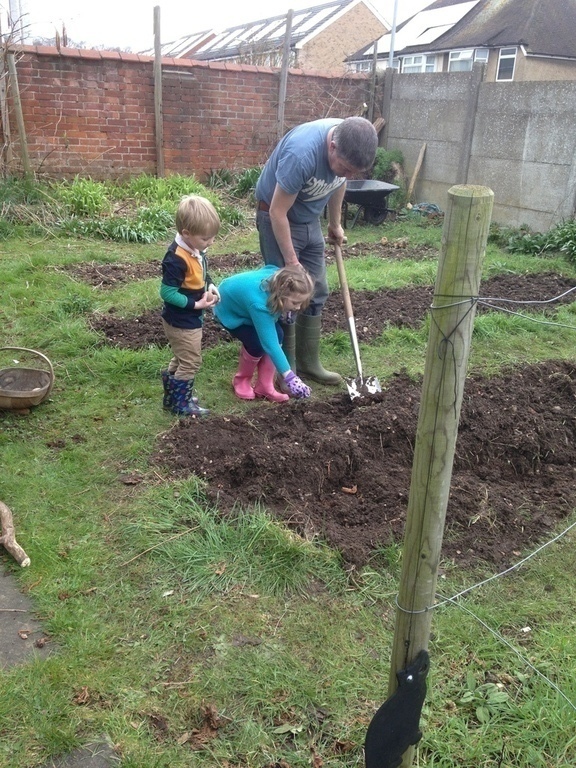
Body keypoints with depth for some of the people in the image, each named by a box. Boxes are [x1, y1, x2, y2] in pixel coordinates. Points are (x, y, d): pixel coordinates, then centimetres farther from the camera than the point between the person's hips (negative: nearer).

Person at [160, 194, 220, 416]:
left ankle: (173, 394, 41)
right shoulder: (177, 259, -29)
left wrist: (210, 286, -3)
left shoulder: (197, 249, -2)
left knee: (181, 358, 24)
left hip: (191, 319, 10)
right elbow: (167, 292, -27)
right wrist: (197, 304, -24)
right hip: (181, 322, -10)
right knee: (191, 362, 4)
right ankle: (180, 403, 19)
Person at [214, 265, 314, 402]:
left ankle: (264, 387, -1)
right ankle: (241, 381, 5)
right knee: (258, 343, -24)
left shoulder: (278, 279, -26)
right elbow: (270, 343, -46)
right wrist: (289, 376, -48)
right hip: (229, 311, -7)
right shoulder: (259, 304, -46)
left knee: (277, 334, -13)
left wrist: (284, 310, -7)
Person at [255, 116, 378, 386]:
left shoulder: (349, 145, -15)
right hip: (277, 218, -7)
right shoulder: (301, 153, -36)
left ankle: (308, 363, 19)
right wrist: (291, 261, -22)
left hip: (310, 219, 7)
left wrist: (335, 224, 16)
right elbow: (278, 213, -28)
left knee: (316, 292, 8)